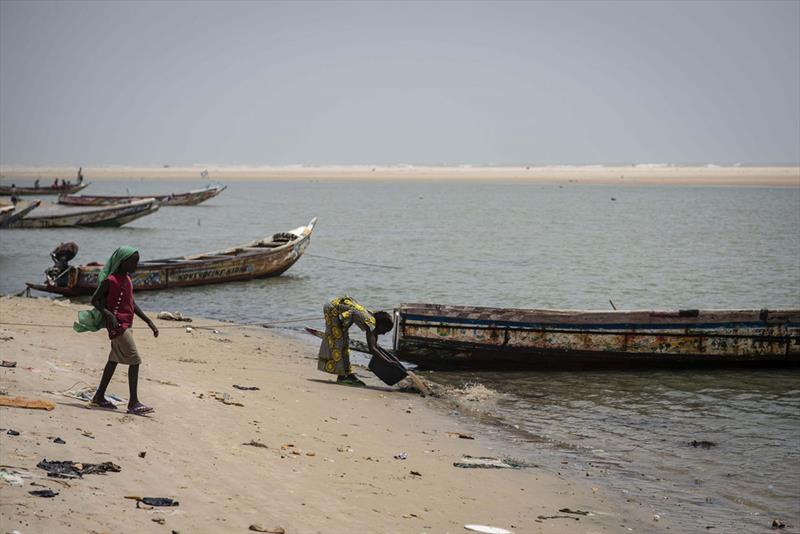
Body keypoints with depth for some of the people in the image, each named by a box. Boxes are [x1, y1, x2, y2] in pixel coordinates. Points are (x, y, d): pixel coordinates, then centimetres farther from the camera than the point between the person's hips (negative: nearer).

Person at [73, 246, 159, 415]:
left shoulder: (127, 279, 13)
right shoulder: (111, 280, -14)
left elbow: (132, 305, 19)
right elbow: (95, 299, -12)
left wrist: (149, 322, 16)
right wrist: (109, 314, -27)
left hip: (125, 325, 10)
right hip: (117, 325, -10)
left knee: (114, 360, 16)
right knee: (135, 360, -12)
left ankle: (99, 398, 24)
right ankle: (133, 403, -12)